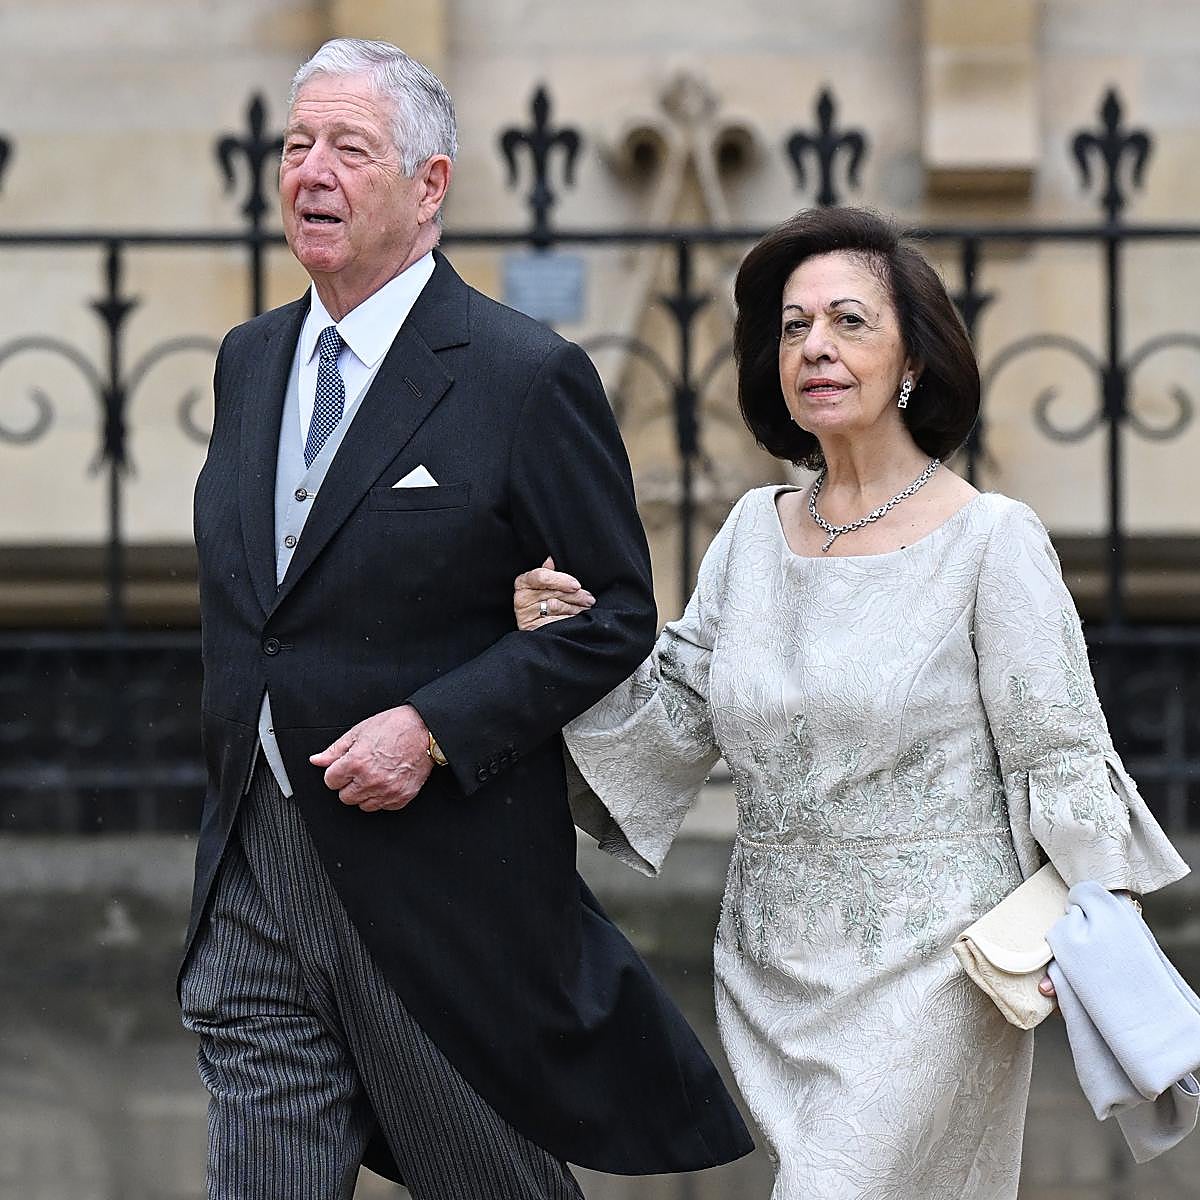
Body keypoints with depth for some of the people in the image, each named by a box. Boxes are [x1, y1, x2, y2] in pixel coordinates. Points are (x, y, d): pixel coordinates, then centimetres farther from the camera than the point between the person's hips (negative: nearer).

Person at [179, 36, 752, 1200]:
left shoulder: (526, 377, -10)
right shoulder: (250, 360, 11)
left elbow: (615, 615, -10)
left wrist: (434, 728, -19)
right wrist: (233, 738, 11)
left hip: (441, 877, -5)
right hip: (255, 875, 5)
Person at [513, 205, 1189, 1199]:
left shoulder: (992, 539, -8)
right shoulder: (754, 533, 8)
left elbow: (1062, 765, -7)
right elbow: (676, 724, 9)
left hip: (926, 965, -6)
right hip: (775, 962, 6)